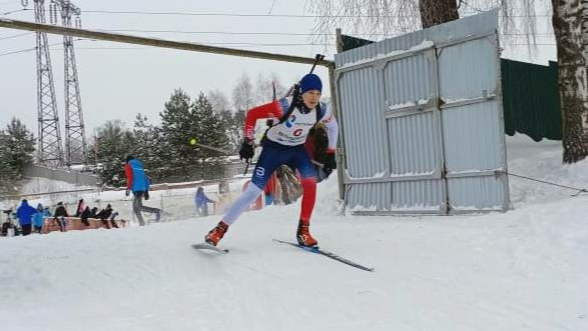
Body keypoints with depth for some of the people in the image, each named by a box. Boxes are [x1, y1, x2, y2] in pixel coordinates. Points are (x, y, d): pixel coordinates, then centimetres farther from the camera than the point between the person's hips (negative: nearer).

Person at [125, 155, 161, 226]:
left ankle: (156, 211, -27)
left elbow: (130, 178, -9)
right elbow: (146, 179, 21)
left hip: (136, 189, -8)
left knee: (139, 206, -15)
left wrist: (128, 189, -11)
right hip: (143, 188, 8)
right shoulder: (140, 166, 25)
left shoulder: (128, 166, 6)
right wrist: (146, 191, 20)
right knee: (135, 207, 10)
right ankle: (141, 223, -1)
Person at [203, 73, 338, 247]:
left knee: (310, 181, -23)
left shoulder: (322, 110, -17)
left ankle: (303, 230, -8)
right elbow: (252, 114, -21)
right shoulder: (285, 106, -31)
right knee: (254, 190, -10)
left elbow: (333, 127, 7)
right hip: (274, 148, -3)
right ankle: (220, 229, 1)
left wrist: (330, 154, 4)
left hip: (297, 149, 4)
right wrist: (248, 142, -24)